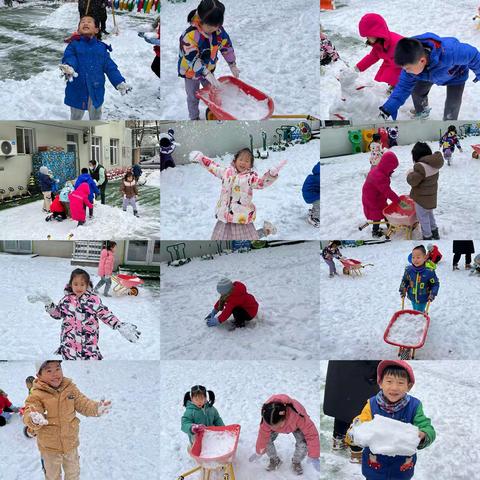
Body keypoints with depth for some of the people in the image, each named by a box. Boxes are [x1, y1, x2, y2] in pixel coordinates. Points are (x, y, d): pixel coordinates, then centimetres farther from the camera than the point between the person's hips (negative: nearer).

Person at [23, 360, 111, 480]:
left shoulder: (70, 388, -8)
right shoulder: (37, 394, -20)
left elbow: (83, 403, -6)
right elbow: (28, 414, -29)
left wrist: (96, 408, -25)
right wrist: (34, 419, -53)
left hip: (71, 443, 3)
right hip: (49, 447, -3)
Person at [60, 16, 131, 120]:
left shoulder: (101, 47, 2)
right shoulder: (74, 45, -4)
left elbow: (110, 67, 2)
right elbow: (69, 58, -20)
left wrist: (119, 82, -6)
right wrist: (68, 67, -44)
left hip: (96, 90, 2)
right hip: (77, 89, -2)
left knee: (96, 117, 20)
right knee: (76, 117, 17)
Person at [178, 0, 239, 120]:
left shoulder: (219, 30, -19)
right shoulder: (190, 35, -37)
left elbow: (227, 46, -3)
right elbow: (192, 58, -39)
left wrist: (232, 65, 4)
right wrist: (207, 74, -44)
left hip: (208, 69, 5)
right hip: (191, 72, -4)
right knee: (193, 97, 14)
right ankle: (194, 117, 34)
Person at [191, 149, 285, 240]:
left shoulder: (250, 176, -4)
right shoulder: (226, 172, 8)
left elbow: (262, 182, -20)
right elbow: (212, 167, 20)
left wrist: (272, 174, -36)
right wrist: (201, 158, 18)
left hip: (242, 219, -4)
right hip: (224, 217, 4)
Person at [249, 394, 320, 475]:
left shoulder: (297, 416, -47)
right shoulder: (267, 419, -37)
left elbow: (311, 434, -37)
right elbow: (263, 435, -20)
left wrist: (313, 456, -32)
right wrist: (259, 452, -6)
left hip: (295, 426, -2)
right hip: (276, 423, 2)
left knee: (303, 444, -23)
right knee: (267, 440, -19)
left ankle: (296, 462, 11)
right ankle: (274, 460, 15)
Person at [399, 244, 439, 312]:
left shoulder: (429, 272, -23)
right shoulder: (408, 270, -14)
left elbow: (435, 284, -9)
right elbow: (404, 280, 6)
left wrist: (432, 294, -18)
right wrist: (403, 290, -2)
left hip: (423, 299, -4)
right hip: (412, 297, 4)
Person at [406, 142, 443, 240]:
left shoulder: (420, 167, -32)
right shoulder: (434, 164, -5)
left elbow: (412, 181, -25)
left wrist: (409, 173, -7)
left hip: (422, 198, -8)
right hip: (431, 195, 8)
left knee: (423, 217, 10)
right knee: (429, 213, 28)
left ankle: (427, 236, 22)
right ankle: (434, 232, 42)